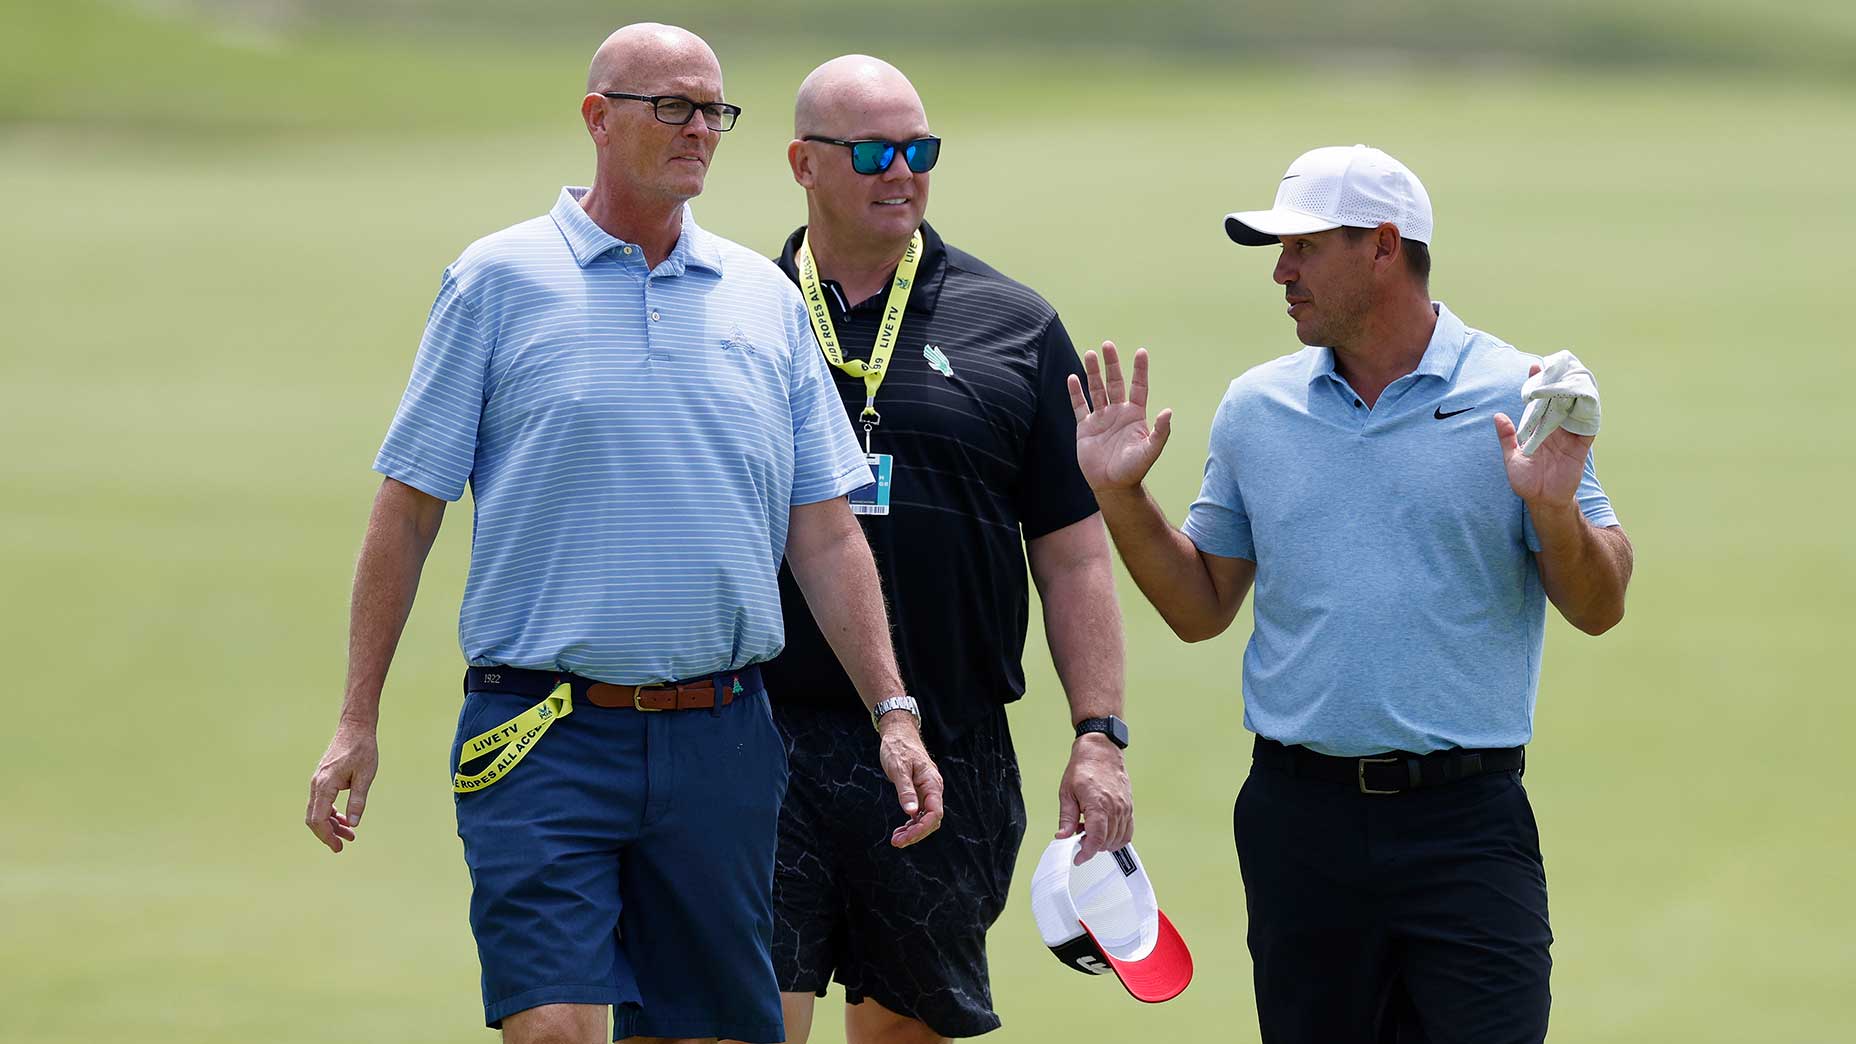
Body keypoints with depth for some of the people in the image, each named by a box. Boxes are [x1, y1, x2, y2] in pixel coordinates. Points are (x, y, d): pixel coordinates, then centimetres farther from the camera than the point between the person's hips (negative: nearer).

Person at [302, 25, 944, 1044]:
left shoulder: (765, 300, 11)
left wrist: (892, 711, 5)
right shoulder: (501, 281, 1)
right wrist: (357, 724, -1)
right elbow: (407, 507, 2)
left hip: (720, 741, 4)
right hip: (545, 736, -4)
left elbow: (825, 531, 13)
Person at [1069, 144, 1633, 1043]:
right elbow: (1201, 609, 15)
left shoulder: (1519, 401, -1)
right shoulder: (1255, 410, 10)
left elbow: (1598, 609, -2)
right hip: (1299, 823, 3)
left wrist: (1555, 512, -20)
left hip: (1465, 827, -3)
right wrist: (1120, 495, 3)